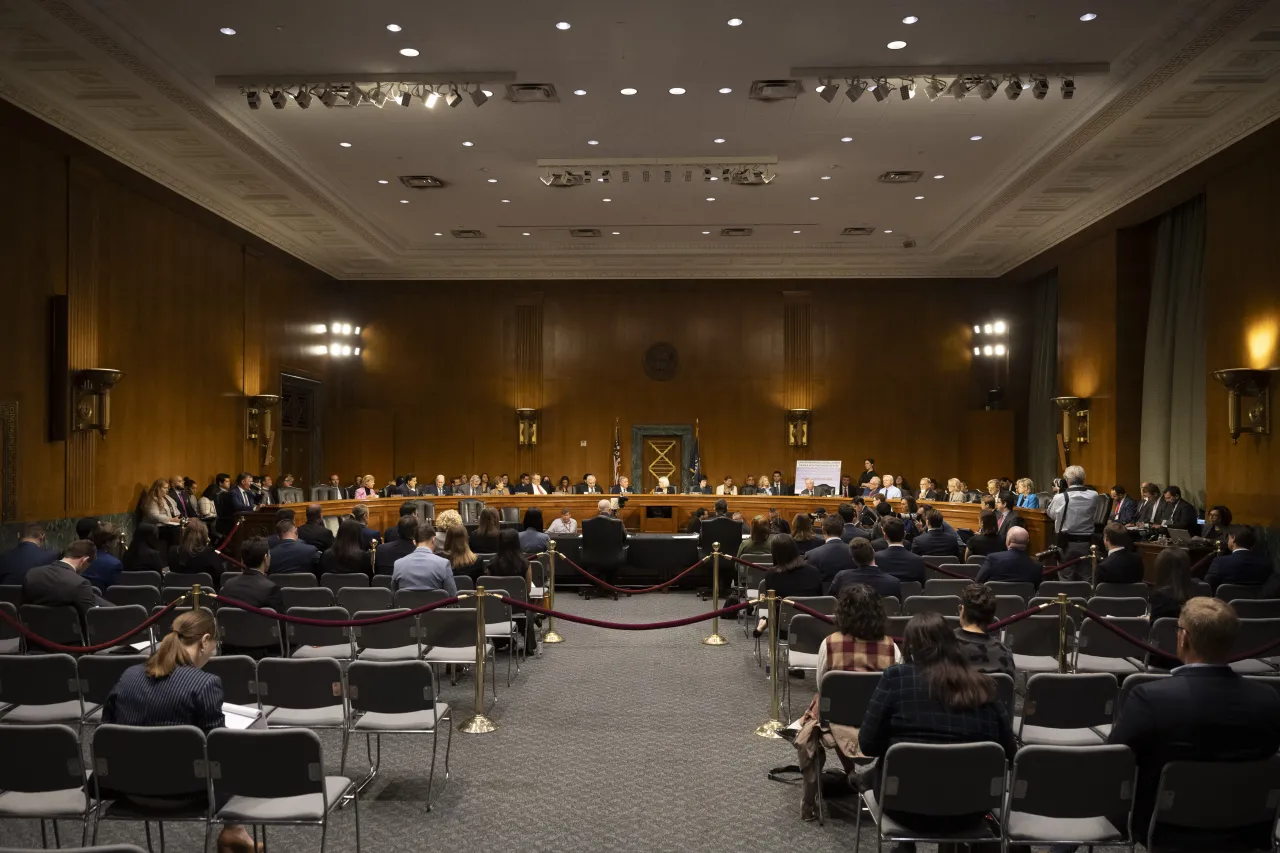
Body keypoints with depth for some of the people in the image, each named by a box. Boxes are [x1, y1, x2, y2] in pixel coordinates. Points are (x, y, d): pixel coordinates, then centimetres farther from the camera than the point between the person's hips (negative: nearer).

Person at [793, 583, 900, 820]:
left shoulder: (830, 643, -16)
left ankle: (809, 805, 31)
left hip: (838, 722, -2)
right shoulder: (890, 647, -11)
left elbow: (821, 685, -1)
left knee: (807, 737, 29)